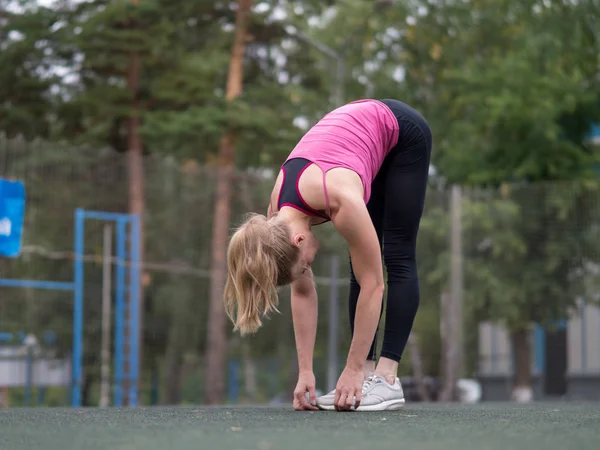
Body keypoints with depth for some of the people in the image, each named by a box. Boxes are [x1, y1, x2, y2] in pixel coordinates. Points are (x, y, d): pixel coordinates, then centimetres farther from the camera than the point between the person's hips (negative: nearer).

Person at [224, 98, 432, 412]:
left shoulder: (341, 200, -40)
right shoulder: (278, 220, -21)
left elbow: (373, 285, -33)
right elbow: (303, 293, -11)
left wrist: (353, 370, -30)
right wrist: (305, 372, -14)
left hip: (402, 131, -6)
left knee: (397, 259, -9)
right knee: (361, 268, -2)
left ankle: (387, 379, -12)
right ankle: (368, 373, -2)